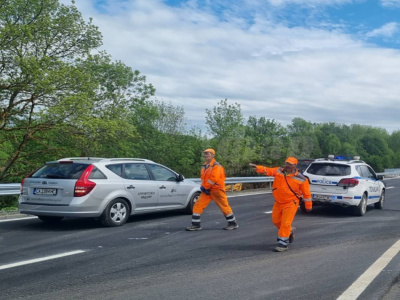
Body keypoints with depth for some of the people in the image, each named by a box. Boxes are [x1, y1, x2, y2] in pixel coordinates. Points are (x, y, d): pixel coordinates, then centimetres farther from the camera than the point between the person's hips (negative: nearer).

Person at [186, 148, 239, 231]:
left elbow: (214, 179, -22)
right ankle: (196, 225, 4)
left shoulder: (216, 166, -14)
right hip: (206, 190, 8)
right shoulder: (204, 166, 12)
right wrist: (203, 187, -2)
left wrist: (204, 187, -18)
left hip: (217, 190, -7)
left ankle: (233, 223, 17)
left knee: (224, 206, 3)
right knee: (197, 205, -2)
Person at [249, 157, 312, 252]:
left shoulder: (301, 179, -11)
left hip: (290, 204, -5)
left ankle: (283, 243, 1)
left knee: (285, 223, -10)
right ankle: (290, 231, 42)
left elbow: (306, 193, -2)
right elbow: (267, 170, -14)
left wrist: (308, 206, 5)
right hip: (278, 202, 5)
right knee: (276, 221, 17)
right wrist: (257, 168, -33)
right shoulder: (279, 171, -3)